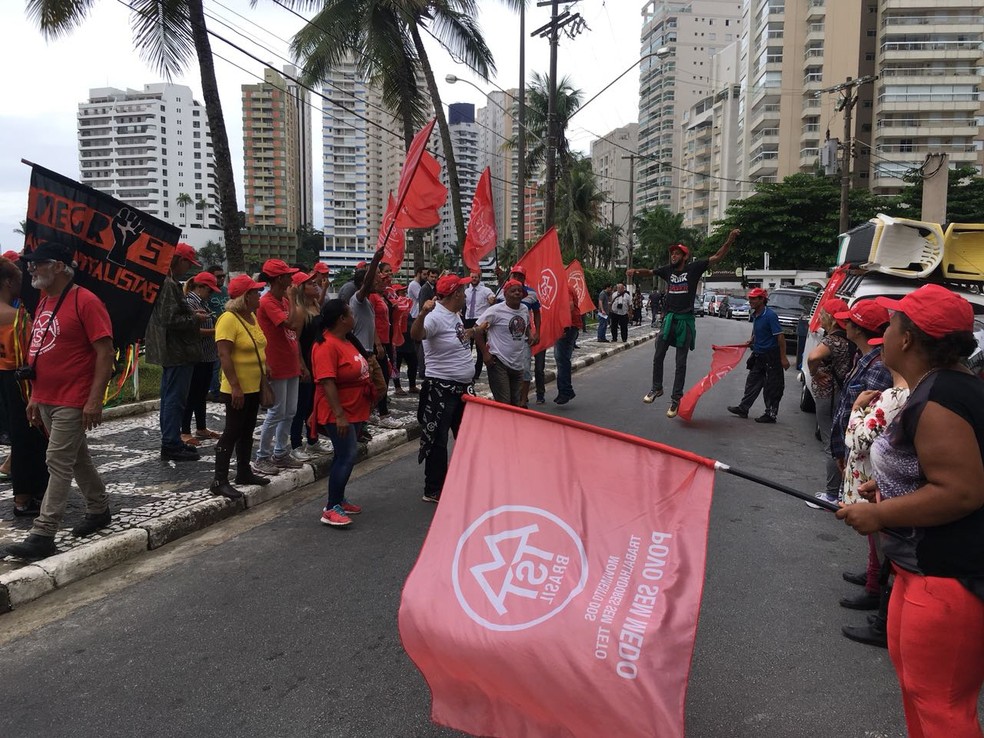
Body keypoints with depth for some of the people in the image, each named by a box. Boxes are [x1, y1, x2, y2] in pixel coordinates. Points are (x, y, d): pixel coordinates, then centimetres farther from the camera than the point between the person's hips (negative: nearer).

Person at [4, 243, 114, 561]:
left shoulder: (85, 301, -14)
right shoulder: (44, 302, 13)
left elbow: (105, 352, -17)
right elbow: (41, 354, 19)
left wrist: (95, 400, -21)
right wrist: (34, 397, 17)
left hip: (73, 402, -9)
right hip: (46, 400, 9)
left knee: (58, 463, -6)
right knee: (77, 458, 18)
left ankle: (42, 535, -1)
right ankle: (99, 510, 32)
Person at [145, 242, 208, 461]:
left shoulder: (167, 282, 15)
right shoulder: (168, 285, -18)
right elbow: (170, 320, -23)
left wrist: (192, 313, 11)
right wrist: (195, 319, -11)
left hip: (172, 351, 11)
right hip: (178, 352, -11)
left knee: (170, 396, 16)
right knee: (175, 398, -5)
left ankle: (170, 441, 26)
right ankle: (171, 445, 1)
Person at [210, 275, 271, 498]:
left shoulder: (252, 316, 10)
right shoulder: (228, 319, -18)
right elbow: (224, 355, -23)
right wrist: (235, 387, -25)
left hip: (254, 387, 9)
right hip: (238, 390, -9)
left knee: (247, 432, 17)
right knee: (232, 433, -4)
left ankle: (244, 472, 29)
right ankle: (219, 481, 3)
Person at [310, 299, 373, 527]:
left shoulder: (345, 340, 11)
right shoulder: (327, 345, -21)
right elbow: (327, 382, -26)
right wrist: (339, 415, -28)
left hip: (354, 410, 10)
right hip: (339, 413, -10)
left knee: (345, 455, 16)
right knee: (347, 456, -12)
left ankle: (338, 499, 27)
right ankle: (331, 509, -6)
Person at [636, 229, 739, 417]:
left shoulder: (694, 268, -2)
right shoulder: (668, 270, 7)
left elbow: (718, 257, -3)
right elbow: (649, 272, 18)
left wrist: (730, 239, -14)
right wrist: (636, 271, -2)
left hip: (685, 321, -3)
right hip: (668, 319, 3)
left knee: (681, 363, 4)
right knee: (658, 357, 5)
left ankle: (676, 399, 11)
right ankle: (656, 388, 24)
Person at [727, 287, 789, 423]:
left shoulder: (770, 315, -20)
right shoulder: (755, 315, 7)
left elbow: (780, 337, -21)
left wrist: (783, 357, -22)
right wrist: (752, 339, 8)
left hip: (771, 356, -9)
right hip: (758, 355, 9)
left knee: (772, 386, 2)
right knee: (752, 382, 14)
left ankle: (771, 414, 10)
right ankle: (743, 408, 22)